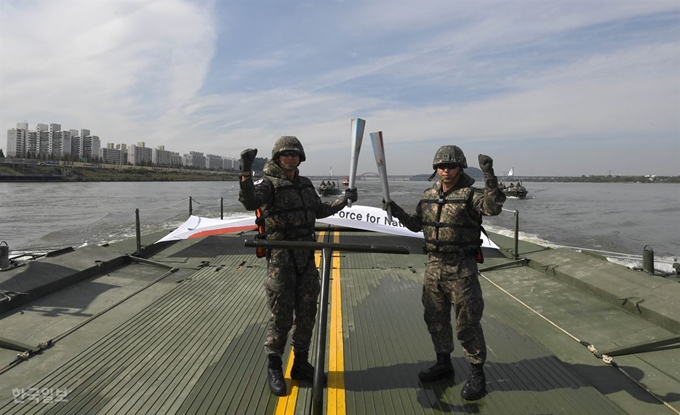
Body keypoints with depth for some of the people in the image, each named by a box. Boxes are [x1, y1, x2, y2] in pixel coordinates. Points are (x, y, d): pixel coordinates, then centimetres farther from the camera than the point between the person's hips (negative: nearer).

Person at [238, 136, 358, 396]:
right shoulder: (268, 183, -7)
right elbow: (249, 201, -28)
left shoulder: (305, 184, 14)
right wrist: (246, 172, -42)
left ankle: (301, 365, 27)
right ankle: (274, 369, 18)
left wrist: (343, 200, 27)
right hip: (281, 256, -6)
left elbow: (319, 210, 29)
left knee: (306, 312, 11)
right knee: (281, 314, -1)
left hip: (306, 255, 6)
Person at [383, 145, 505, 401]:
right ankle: (443, 364, 35)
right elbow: (416, 225, 17)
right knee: (435, 318, 16)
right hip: (434, 266, 6)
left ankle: (477, 374, 19)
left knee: (466, 323, 2)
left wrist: (489, 176, -37)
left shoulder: (470, 195, -10)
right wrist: (397, 212, 4)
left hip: (461, 269, -6)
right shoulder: (429, 196, 8)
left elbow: (493, 207, -28)